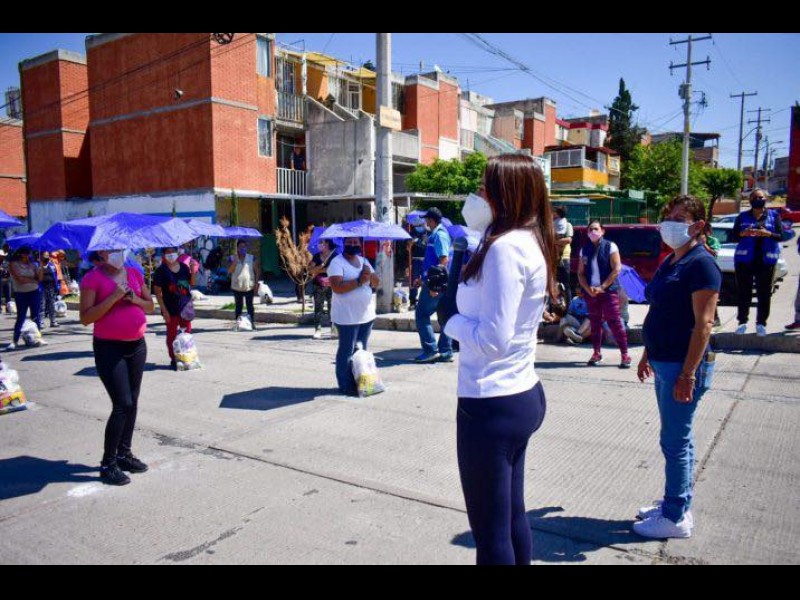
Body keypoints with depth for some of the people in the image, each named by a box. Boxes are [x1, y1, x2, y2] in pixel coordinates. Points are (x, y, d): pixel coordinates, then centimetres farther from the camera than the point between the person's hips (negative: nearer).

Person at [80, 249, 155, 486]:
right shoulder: (92, 278, -8)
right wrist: (114, 297, -21)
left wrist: (134, 298, -8)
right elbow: (86, 318, -13)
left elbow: (150, 306, 12)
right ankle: (108, 464, 4)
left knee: (132, 403, 12)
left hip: (137, 345, 6)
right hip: (109, 348, -6)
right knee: (123, 405, -10)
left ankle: (125, 453, 27)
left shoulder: (134, 273, 8)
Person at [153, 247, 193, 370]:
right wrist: (164, 310, -13)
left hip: (185, 306, 4)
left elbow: (191, 283, 10)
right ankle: (173, 360, 17)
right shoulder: (161, 270, -8)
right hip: (171, 309, -4)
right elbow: (157, 291, -8)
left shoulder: (183, 267, 4)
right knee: (172, 334, 6)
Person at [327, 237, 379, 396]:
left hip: (366, 315, 7)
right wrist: (359, 281, -24)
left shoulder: (363, 261, 13)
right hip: (347, 316, -7)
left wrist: (370, 275, -10)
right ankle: (346, 385, 7)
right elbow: (336, 287, -22)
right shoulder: (337, 262, -9)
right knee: (347, 352, -1)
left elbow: (376, 283, 11)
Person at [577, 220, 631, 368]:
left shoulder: (610, 246, -2)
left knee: (615, 322, -6)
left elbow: (617, 269, -8)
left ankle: (625, 355, -2)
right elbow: (580, 273, 9)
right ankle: (597, 353, 19)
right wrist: (588, 288, -8)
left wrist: (602, 287, -14)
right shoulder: (585, 250, 9)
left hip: (609, 291, -4)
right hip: (591, 292, 4)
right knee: (595, 323, 10)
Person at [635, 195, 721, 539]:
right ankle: (674, 502, 31)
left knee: (676, 441, 0)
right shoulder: (670, 262, 12)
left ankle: (676, 518, 13)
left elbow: (703, 323, -20)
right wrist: (648, 355, 19)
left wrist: (688, 374, -22)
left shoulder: (701, 264, -15)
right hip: (664, 363, 9)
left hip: (684, 366, -9)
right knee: (676, 438, 18)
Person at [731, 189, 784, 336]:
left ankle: (761, 323, 6)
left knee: (764, 292, -1)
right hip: (744, 259, 0)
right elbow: (733, 237, 5)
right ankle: (742, 321, 10)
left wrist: (768, 233, -18)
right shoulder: (742, 217, 10)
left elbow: (781, 236, 2)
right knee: (743, 292, 1)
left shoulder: (774, 215, 9)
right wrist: (743, 233, -16)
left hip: (766, 260, 0)